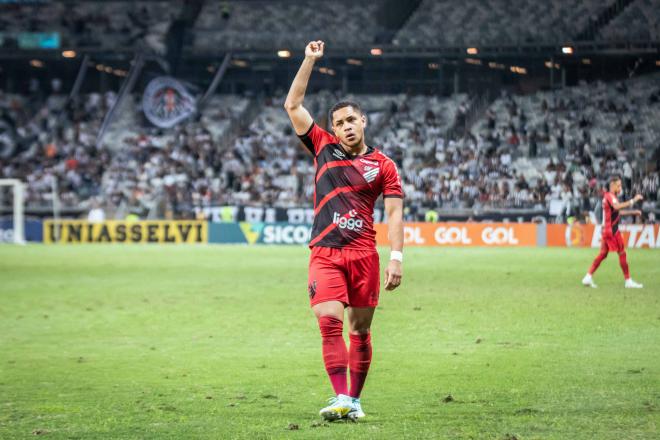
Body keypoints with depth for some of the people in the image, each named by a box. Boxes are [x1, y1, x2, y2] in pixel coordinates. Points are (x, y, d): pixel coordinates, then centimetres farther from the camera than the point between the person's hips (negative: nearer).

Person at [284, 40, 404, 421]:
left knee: (360, 329, 4)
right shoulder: (324, 148, 11)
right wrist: (310, 61, 9)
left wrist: (397, 257, -8)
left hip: (364, 255, 0)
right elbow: (293, 106, 12)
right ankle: (340, 398, -19)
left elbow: (395, 213, 3)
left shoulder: (382, 164, 7)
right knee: (329, 321, -15)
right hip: (325, 254, 0)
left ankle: (354, 399, 13)